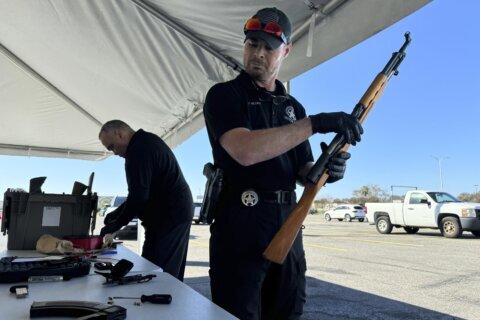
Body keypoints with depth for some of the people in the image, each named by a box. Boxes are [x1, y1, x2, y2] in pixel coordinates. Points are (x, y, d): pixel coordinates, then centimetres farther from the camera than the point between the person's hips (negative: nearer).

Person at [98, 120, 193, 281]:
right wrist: (118, 213, 16)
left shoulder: (138, 149, -16)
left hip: (168, 217, -11)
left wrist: (117, 223, -8)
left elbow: (139, 195, -21)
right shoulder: (147, 141, 17)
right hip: (178, 212, 11)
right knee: (170, 274, 14)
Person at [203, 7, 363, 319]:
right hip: (240, 226, -5)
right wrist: (315, 123, -24)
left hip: (287, 226, 6)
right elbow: (245, 151, -24)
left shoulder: (293, 106, 14)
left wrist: (326, 169, -11)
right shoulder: (224, 95, -4)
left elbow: (303, 171, 12)